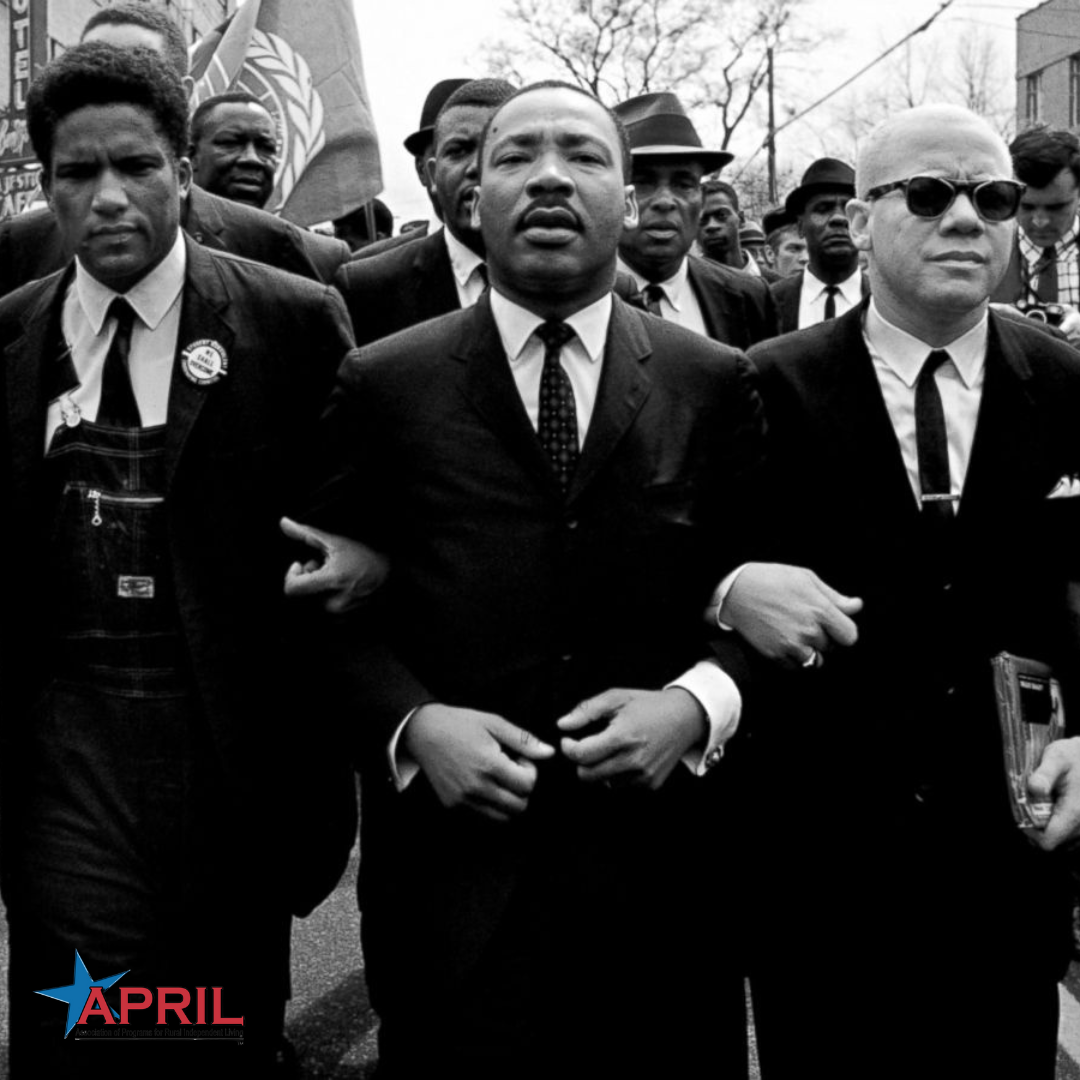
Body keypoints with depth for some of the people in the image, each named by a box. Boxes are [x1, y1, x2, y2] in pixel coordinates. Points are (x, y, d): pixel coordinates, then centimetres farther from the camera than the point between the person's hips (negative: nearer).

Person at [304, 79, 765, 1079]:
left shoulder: (716, 382, 5)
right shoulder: (381, 383, 2)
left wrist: (698, 705, -11)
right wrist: (412, 724, -12)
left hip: (662, 877, 1)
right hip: (452, 873, -1)